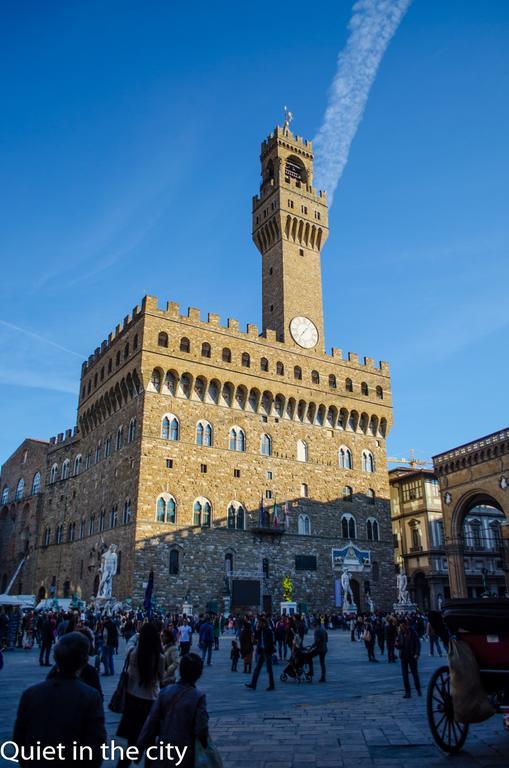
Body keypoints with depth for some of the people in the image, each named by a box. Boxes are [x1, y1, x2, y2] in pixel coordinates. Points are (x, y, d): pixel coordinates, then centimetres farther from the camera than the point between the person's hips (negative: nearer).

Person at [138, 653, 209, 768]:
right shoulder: (198, 696, -18)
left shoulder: (165, 691, -6)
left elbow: (152, 721, -3)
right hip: (185, 757, -4)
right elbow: (201, 729, -17)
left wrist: (141, 746, 6)